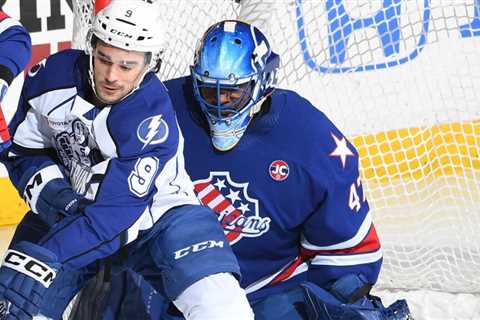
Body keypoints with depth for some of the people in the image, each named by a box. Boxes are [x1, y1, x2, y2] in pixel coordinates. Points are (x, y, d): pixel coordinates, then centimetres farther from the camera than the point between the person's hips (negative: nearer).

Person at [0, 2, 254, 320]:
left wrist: (42, 257, -34)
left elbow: (113, 213, -30)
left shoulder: (152, 119, -28)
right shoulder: (51, 77, -14)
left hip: (154, 210, -4)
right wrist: (50, 192, -19)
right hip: (71, 208, 4)